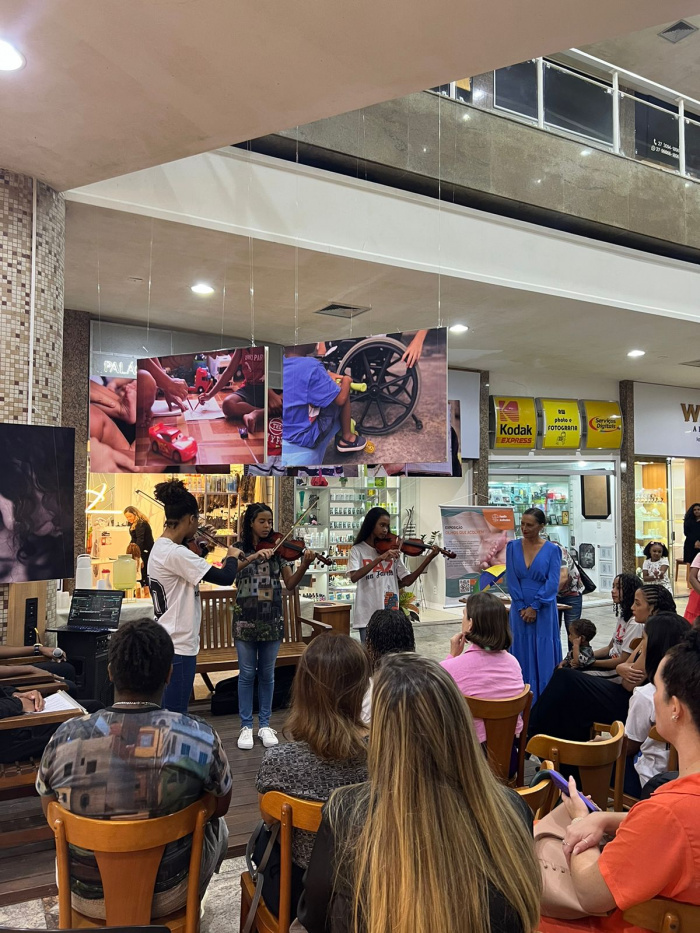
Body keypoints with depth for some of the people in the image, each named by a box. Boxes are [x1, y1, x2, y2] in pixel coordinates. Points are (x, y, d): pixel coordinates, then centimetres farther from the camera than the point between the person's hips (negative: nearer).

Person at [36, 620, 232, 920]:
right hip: (167, 896, -1)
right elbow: (220, 807, -5)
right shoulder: (199, 737, -24)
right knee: (216, 827, 30)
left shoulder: (64, 738, -19)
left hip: (86, 897, 2)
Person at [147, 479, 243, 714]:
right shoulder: (176, 554, -21)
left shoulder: (161, 547, 8)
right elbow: (225, 578, -23)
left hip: (167, 642, 10)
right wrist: (233, 557, -4)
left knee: (170, 713, 17)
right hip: (178, 646, -10)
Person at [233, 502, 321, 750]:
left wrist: (304, 565, -20)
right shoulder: (239, 549, -2)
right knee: (247, 674, 6)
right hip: (245, 619, -2)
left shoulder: (277, 549, 3)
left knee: (267, 675, 10)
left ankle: (265, 725, 22)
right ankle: (246, 726, 17)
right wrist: (254, 557, -34)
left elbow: (290, 583, -2)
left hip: (272, 620, 2)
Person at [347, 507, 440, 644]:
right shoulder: (358, 550, 0)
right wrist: (380, 558, -27)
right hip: (368, 615, -3)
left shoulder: (392, 550, 9)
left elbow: (406, 581, 3)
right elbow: (354, 577, -18)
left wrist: (428, 559, -6)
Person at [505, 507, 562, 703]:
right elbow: (511, 579, -1)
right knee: (522, 653, 6)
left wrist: (534, 607, -12)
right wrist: (521, 608, -8)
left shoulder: (552, 550, -3)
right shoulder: (513, 547, 3)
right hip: (520, 610, 2)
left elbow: (552, 583, -8)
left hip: (543, 611, -2)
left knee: (544, 654, 2)